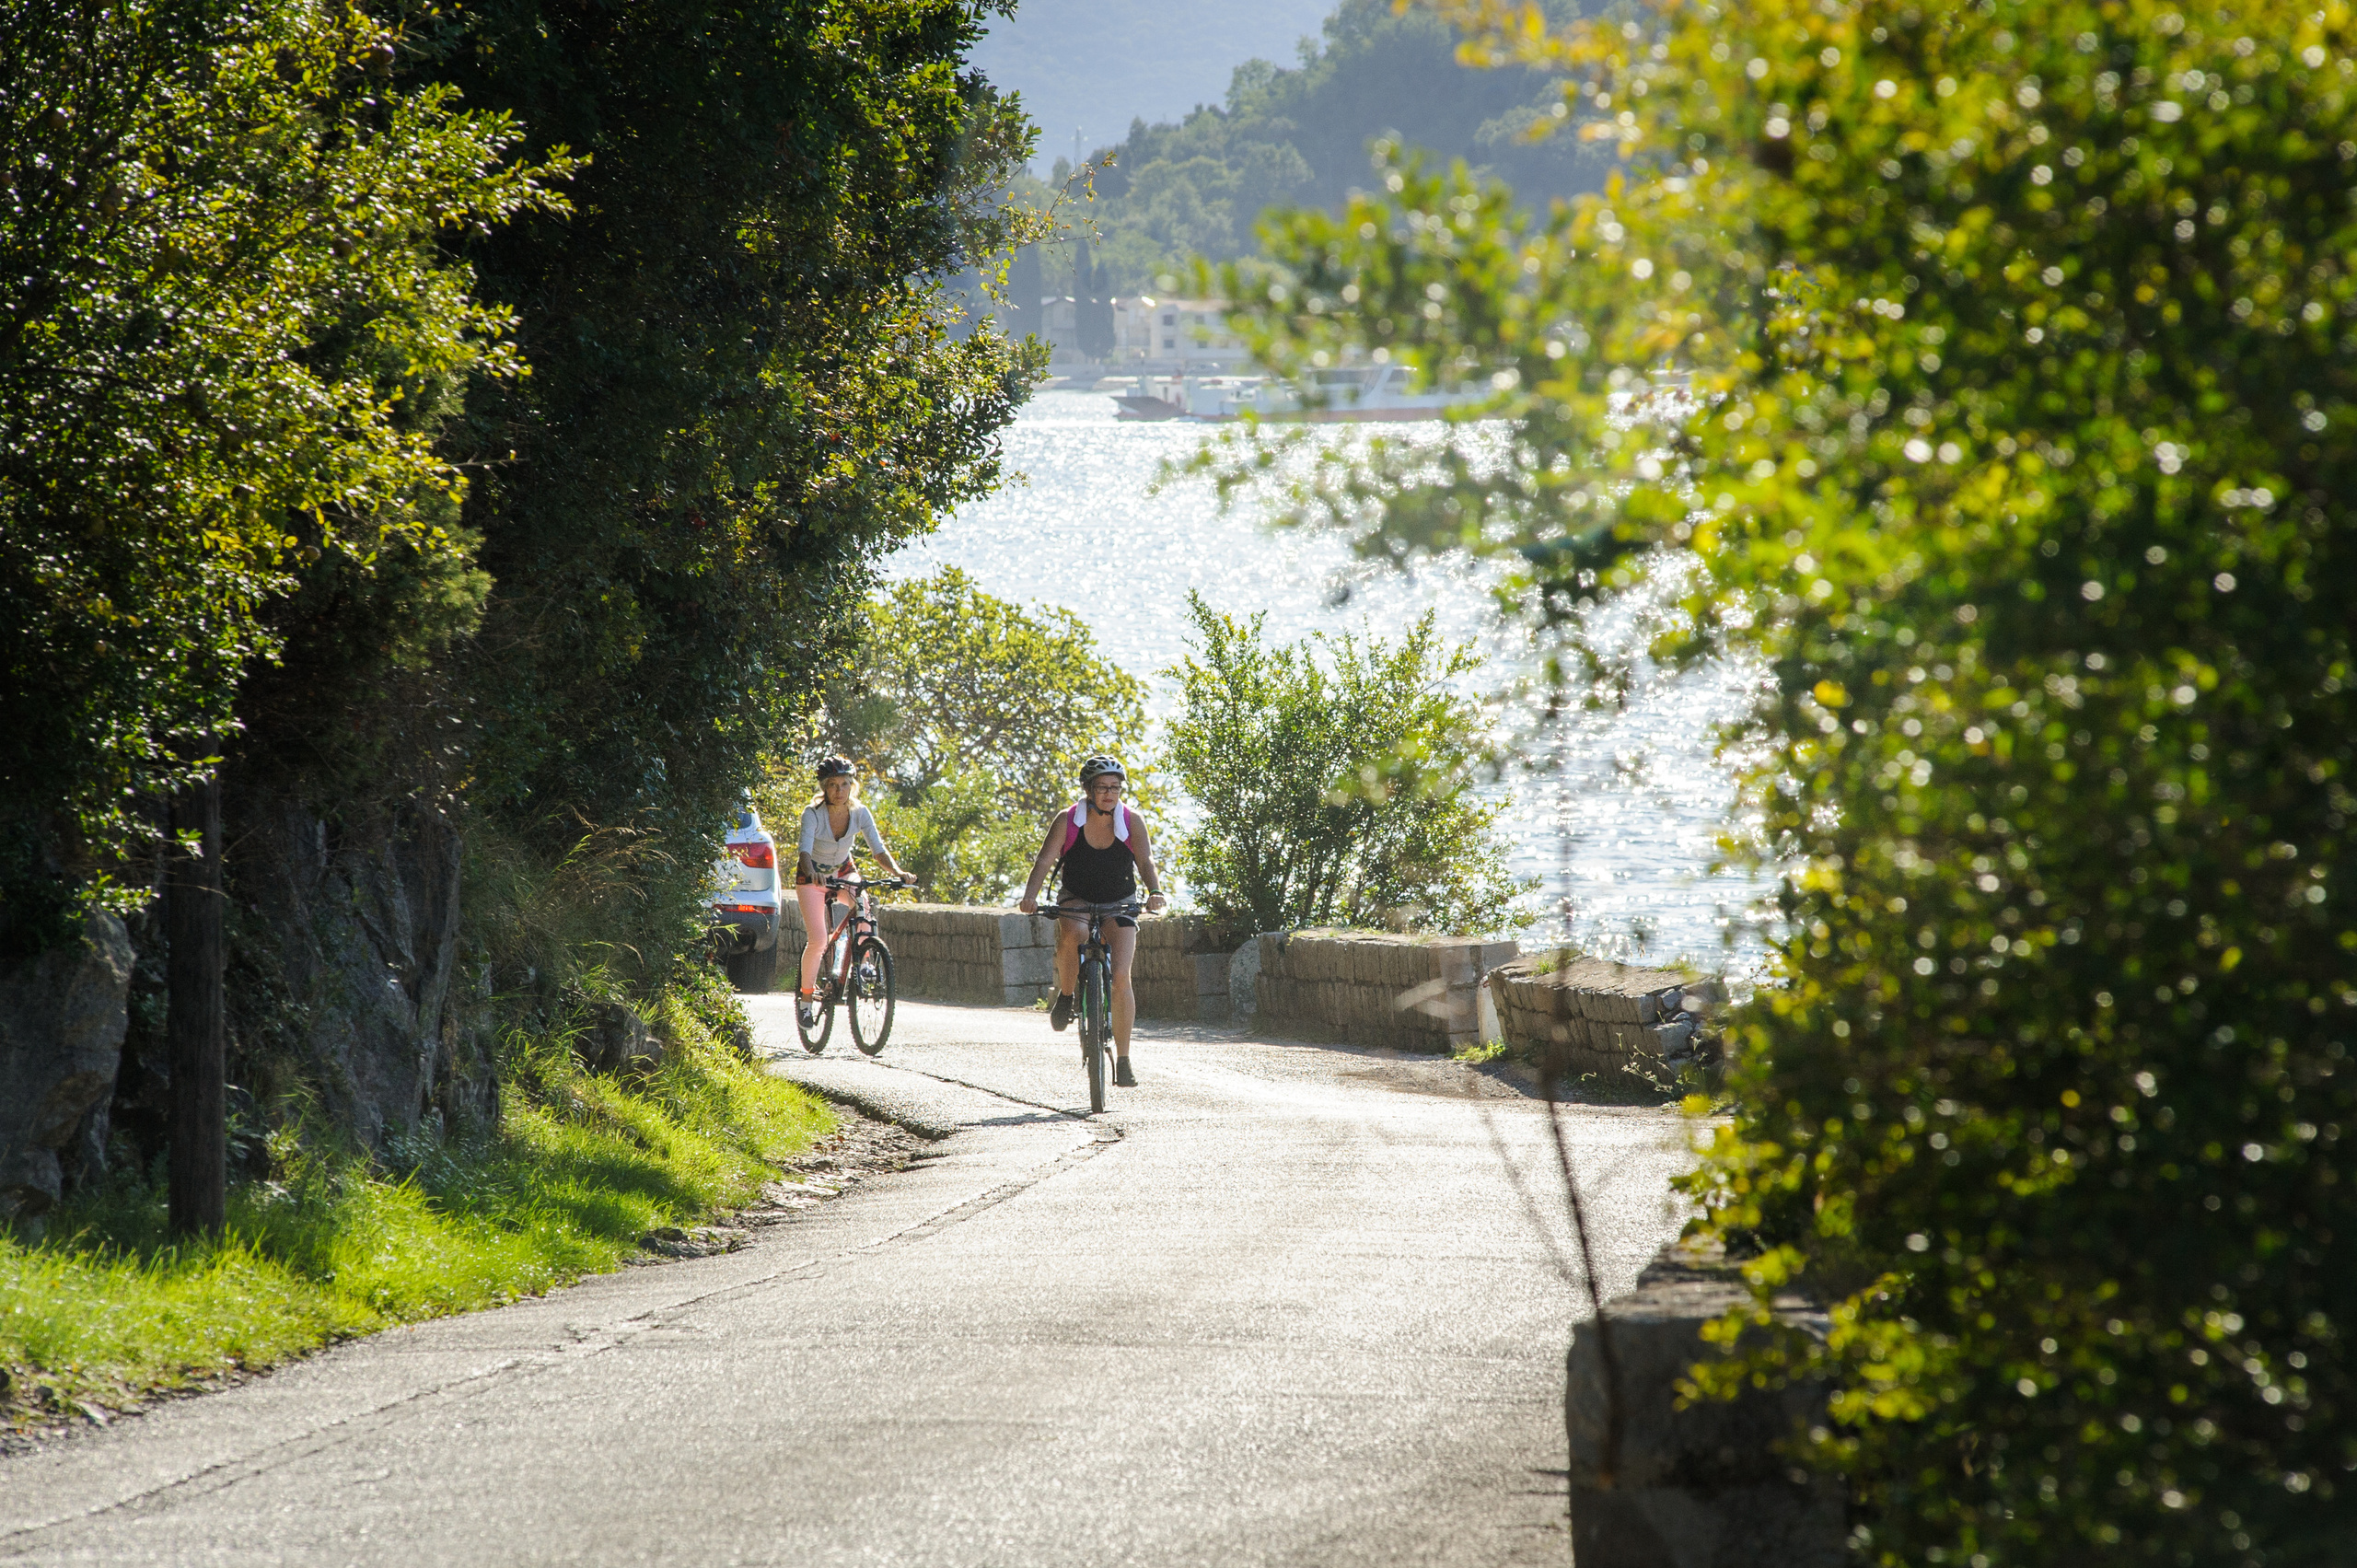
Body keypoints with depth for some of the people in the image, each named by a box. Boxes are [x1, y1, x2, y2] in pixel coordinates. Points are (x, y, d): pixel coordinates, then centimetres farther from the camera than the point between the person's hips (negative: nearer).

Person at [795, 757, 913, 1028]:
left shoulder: (860, 813, -17)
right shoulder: (813, 814, -26)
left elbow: (879, 850, -22)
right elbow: (805, 851, -37)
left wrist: (897, 872, -41)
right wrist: (812, 873, -59)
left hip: (842, 873, 3)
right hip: (812, 876, -3)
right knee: (817, 941, -15)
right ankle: (806, 997, 4)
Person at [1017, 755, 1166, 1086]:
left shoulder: (1131, 822, -9)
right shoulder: (1067, 821, -12)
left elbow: (1146, 861, -18)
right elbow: (1045, 861, -19)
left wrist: (1155, 891, -39)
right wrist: (1030, 895, -36)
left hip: (1119, 904, 1)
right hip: (1077, 898, -1)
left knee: (1120, 976, -15)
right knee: (1073, 933, -37)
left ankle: (1123, 1059, -7)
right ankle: (1065, 996, -11)